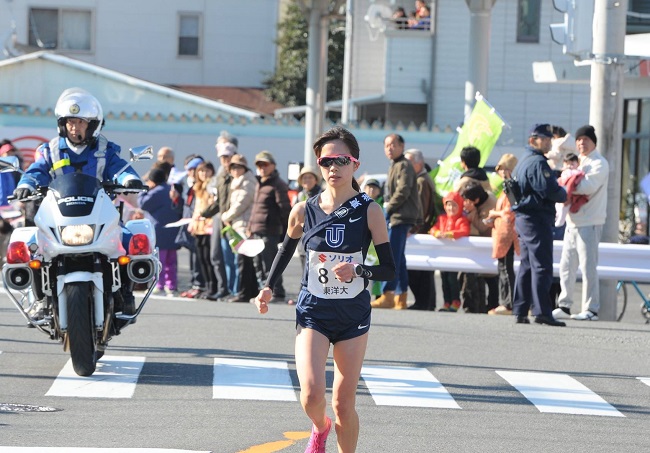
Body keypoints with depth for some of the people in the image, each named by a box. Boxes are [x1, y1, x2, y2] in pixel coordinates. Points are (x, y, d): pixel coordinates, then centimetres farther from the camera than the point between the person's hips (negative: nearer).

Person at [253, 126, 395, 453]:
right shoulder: (303, 211, -1)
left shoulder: (369, 211, -7)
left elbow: (389, 269, -5)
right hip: (313, 312, 0)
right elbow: (286, 250, 18)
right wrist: (268, 288, 6)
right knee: (311, 395, -15)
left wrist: (357, 271, -24)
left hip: (353, 314, 0)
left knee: (344, 403, 1)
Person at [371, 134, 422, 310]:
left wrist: (387, 209, -13)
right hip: (394, 218, 11)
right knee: (398, 259, 10)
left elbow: (403, 191, -19)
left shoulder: (404, 166, -9)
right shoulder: (394, 166, 22)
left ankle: (387, 295, -18)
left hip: (400, 216, -11)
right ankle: (401, 298, 11)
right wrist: (387, 210, 14)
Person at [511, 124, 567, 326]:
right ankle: (542, 311, -15)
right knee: (542, 266, -11)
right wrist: (564, 196, 0)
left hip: (523, 217, 10)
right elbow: (550, 189, -21)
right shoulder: (537, 163, -13)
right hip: (537, 218, -10)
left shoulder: (523, 161, 19)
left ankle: (520, 311, 14)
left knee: (527, 265, 13)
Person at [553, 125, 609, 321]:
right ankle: (564, 306, 15)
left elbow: (589, 187, -19)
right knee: (567, 265, 9)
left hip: (589, 223, -9)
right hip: (573, 221, 9)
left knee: (588, 266, -9)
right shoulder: (580, 163, 21)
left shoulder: (599, 163, -6)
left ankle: (591, 309, -7)